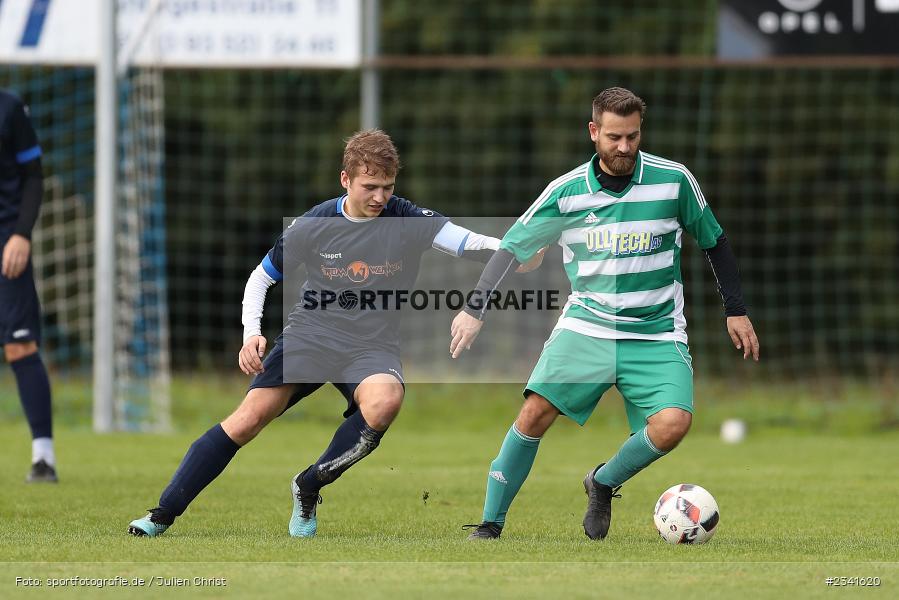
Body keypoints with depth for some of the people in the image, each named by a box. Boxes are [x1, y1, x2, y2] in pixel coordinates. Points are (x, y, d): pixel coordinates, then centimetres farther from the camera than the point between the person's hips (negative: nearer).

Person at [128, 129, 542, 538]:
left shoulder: (407, 221, -8)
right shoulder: (313, 226, -4)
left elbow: (466, 242, -23)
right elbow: (262, 278, 9)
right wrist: (251, 333, -7)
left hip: (372, 347, 0)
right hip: (308, 336, 0)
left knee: (384, 401, -33)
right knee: (250, 418, -15)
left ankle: (308, 488, -9)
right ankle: (163, 514, -5)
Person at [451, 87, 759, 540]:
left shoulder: (674, 180, -5)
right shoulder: (566, 192, -5)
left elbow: (714, 242, 9)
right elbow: (512, 246, 3)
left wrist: (736, 311, 9)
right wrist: (474, 310, -5)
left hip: (656, 336, 0)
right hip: (585, 327, 0)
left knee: (672, 423, -23)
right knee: (535, 413, -16)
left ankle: (603, 484, 6)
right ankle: (491, 522, -3)